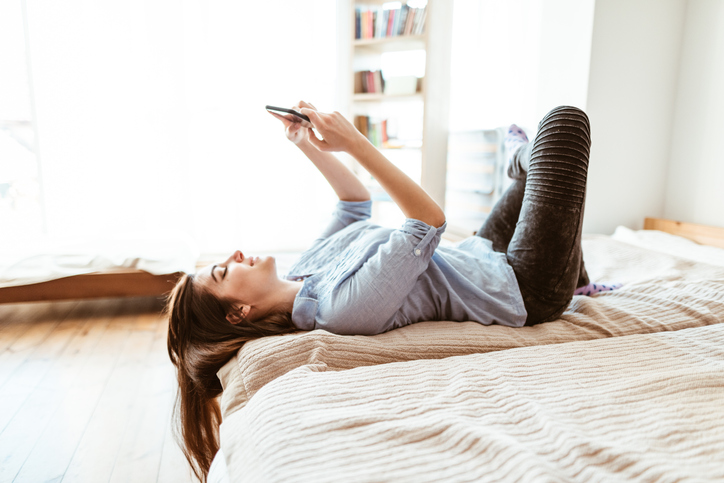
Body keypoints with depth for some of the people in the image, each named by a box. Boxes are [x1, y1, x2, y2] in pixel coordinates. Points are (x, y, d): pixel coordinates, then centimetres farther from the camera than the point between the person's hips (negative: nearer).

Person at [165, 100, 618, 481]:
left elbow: (357, 202, 6)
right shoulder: (341, 306, -34)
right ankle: (521, 157, 29)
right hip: (526, 292, -7)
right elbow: (430, 222, -30)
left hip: (483, 256, 8)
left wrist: (308, 143, -4)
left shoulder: (301, 276, -5)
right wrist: (355, 142, -30)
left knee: (528, 160, 31)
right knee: (565, 120, -2)